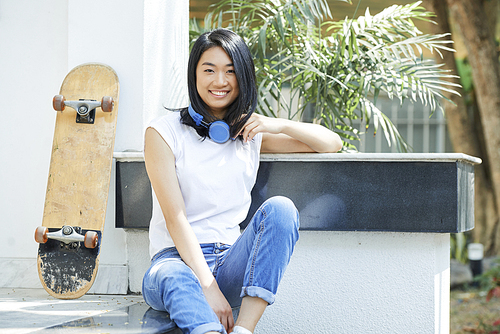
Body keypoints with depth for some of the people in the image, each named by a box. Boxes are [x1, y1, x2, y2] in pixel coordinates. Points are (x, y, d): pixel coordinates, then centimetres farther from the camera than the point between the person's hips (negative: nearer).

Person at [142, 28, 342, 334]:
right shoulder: (164, 133, 1)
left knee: (280, 209, -24)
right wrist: (208, 286, -22)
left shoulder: (251, 132, 14)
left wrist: (280, 125, -3)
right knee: (174, 278, -39)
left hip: (231, 263, 4)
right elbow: (175, 217, -10)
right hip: (177, 258, -3)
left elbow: (332, 144, 16)